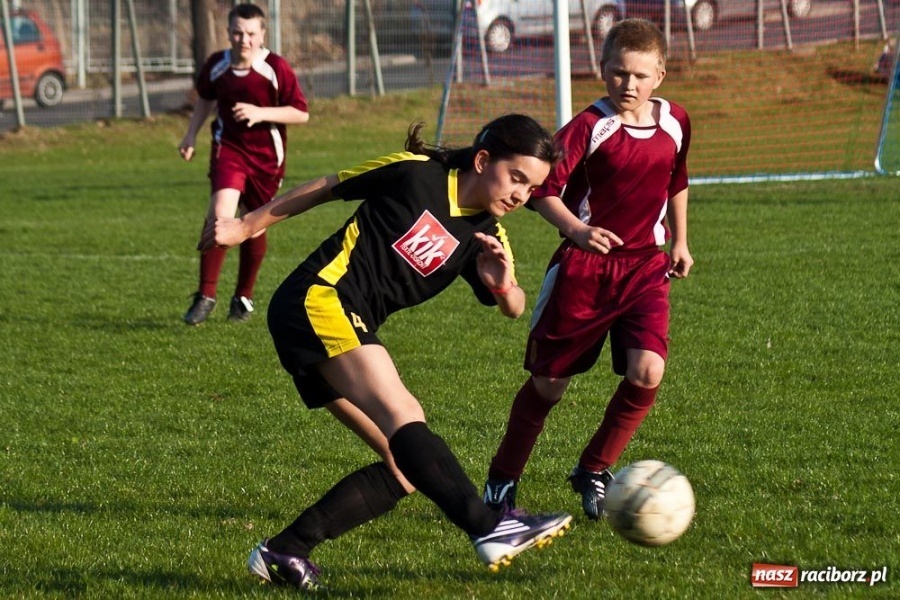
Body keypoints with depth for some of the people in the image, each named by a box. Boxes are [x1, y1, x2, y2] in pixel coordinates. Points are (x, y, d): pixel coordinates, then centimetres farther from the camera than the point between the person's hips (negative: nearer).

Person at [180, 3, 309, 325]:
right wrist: (191, 135, 10)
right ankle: (206, 296, -14)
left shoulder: (276, 68, -14)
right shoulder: (216, 65, -4)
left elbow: (301, 113, -12)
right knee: (220, 213, -21)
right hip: (228, 148, 1)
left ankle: (243, 298, 30)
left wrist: (260, 113, -23)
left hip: (266, 156, -1)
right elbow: (205, 98, 17)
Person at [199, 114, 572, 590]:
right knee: (401, 415, -27)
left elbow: (514, 309, 12)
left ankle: (282, 552, 2)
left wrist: (503, 285, -12)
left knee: (407, 471, 0)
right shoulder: (415, 175, -4)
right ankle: (489, 530, -42)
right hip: (318, 300, -8)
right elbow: (323, 189, 6)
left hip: (350, 332, 9)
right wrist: (248, 226, 13)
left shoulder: (487, 238, 12)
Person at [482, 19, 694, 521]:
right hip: (584, 267, -3)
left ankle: (594, 472, 5)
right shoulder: (590, 127, -13)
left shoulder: (675, 123, 3)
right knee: (548, 385, 5)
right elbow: (543, 188, -16)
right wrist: (577, 230, -30)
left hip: (646, 266, 3)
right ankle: (502, 482, 24)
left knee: (647, 373, -17)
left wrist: (680, 242, 19)